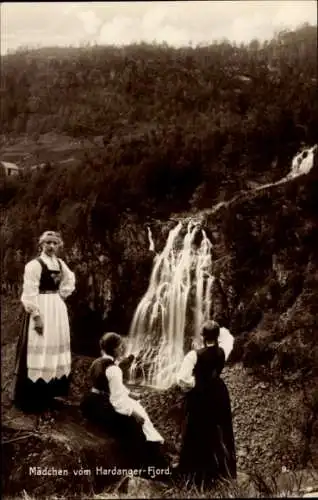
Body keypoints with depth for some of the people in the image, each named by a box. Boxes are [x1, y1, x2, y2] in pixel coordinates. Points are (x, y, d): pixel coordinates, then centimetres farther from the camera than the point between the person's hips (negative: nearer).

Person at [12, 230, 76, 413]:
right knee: (38, 351, -5)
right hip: (41, 310, -7)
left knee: (55, 348, 12)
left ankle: (48, 394, 24)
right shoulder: (34, 264, -13)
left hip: (58, 310, 8)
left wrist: (62, 295, 11)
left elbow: (70, 281, 26)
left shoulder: (60, 264, 8)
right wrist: (36, 316, -21)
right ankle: (32, 398, 4)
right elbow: (29, 293, -16)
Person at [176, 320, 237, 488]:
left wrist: (192, 383, -7)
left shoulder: (194, 354, -23)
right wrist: (219, 330, 16)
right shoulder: (222, 351, -10)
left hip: (199, 396, -4)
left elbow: (181, 379, -24)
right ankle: (221, 467, 36)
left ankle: (198, 472, 19)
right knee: (220, 432, 21)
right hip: (219, 393, 5)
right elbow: (228, 338, 15)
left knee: (198, 434, 10)